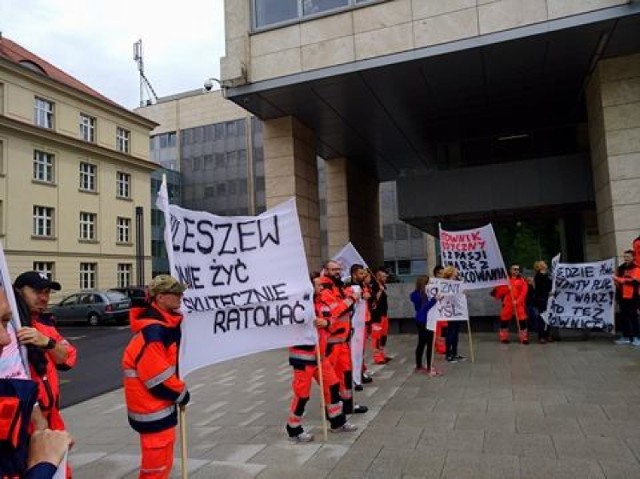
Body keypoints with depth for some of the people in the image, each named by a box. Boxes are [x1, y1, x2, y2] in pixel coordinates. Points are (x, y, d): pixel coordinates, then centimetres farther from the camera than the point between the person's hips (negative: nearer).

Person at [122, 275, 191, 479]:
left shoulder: (166, 323, 5)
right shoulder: (152, 331, -26)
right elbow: (158, 377, -25)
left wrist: (179, 391, 9)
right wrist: (181, 394, -11)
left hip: (161, 402, 10)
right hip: (151, 406, -10)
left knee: (161, 458, 21)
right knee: (157, 461, 2)